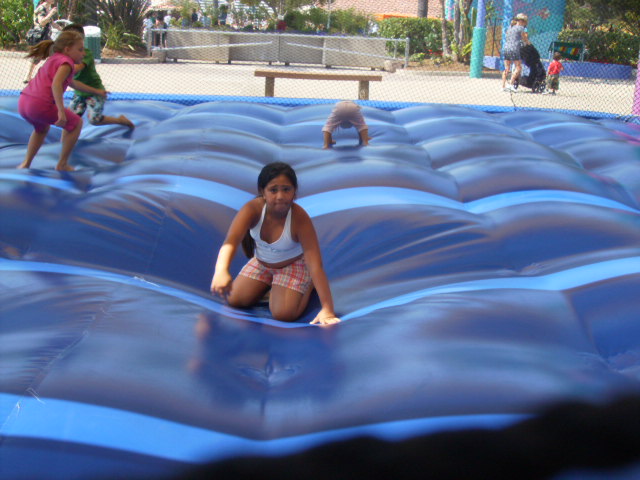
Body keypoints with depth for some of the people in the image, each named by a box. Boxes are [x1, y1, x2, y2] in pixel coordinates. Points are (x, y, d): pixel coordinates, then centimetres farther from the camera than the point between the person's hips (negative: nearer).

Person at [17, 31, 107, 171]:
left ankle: (26, 163, 34)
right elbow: (56, 84, -20)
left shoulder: (53, 59, 28)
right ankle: (62, 164, 14)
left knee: (42, 128, 39)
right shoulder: (66, 62, -1)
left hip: (23, 102, 9)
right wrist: (61, 111, -25)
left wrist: (96, 91, 50)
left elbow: (73, 83, 42)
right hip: (41, 105, -9)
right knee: (76, 123, 12)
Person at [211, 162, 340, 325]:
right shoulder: (253, 209, -31)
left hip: (294, 265, -4)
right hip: (261, 262, 4)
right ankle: (269, 283, 28)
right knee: (234, 300, 0)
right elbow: (230, 241, -45)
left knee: (284, 314, -20)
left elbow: (316, 265, -37)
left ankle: (308, 284, 11)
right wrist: (221, 272, -66)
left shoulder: (300, 219, -36)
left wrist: (327, 310, -43)